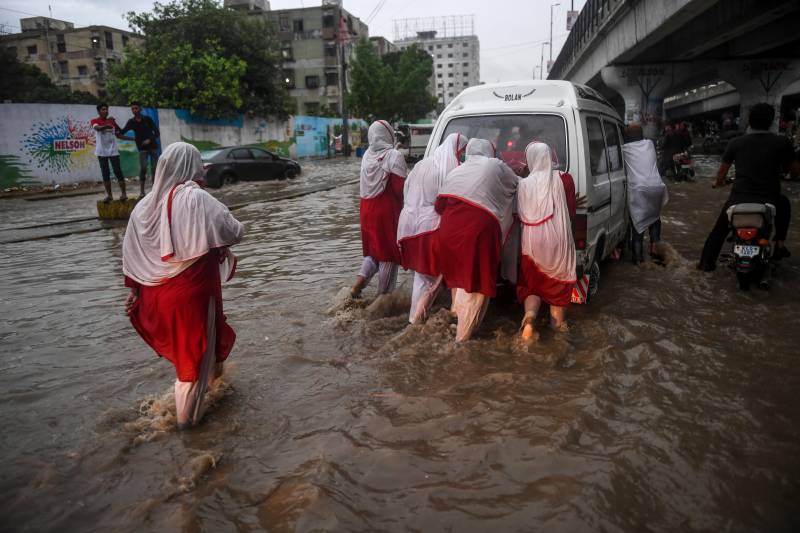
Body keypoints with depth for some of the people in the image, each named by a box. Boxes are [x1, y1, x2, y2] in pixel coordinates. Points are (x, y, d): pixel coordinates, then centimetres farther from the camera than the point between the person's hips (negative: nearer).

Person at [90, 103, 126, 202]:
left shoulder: (112, 121, 11)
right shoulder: (94, 121, -1)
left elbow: (118, 134, 18)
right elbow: (97, 128, -24)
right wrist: (106, 126, -43)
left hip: (113, 150, 1)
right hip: (101, 152, -1)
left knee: (118, 172, -6)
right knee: (105, 173, 3)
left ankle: (123, 193, -3)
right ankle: (109, 195, 9)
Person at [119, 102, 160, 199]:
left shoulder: (148, 119, 1)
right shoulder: (131, 122, 4)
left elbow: (157, 133, 0)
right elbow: (122, 132, -3)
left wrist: (150, 139, -14)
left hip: (153, 146, 0)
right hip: (142, 148, 0)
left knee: (154, 169, 0)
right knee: (143, 169, -11)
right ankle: (142, 192, -9)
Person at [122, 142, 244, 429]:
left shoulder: (145, 205, 2)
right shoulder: (197, 199, -18)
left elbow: (131, 253, 6)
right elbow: (235, 232, -14)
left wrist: (134, 290, 14)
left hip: (157, 293, 7)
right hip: (192, 291, -6)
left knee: (181, 342, 28)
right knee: (195, 351, 12)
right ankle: (187, 415, 27)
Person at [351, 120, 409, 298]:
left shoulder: (366, 155, 6)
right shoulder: (394, 156, -13)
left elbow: (366, 185, 9)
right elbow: (401, 187, -17)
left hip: (367, 208, 6)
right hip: (387, 210, -6)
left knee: (373, 249, 21)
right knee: (388, 251, 6)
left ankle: (360, 280, 2)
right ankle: (383, 294, 13)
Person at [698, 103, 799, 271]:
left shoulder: (736, 142, 1)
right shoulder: (782, 142, -1)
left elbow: (723, 170, 12)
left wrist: (718, 182, 34)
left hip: (738, 200, 0)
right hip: (768, 201, 0)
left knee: (720, 229, 26)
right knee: (784, 204, 36)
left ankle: (706, 261, 21)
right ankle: (780, 245, 31)